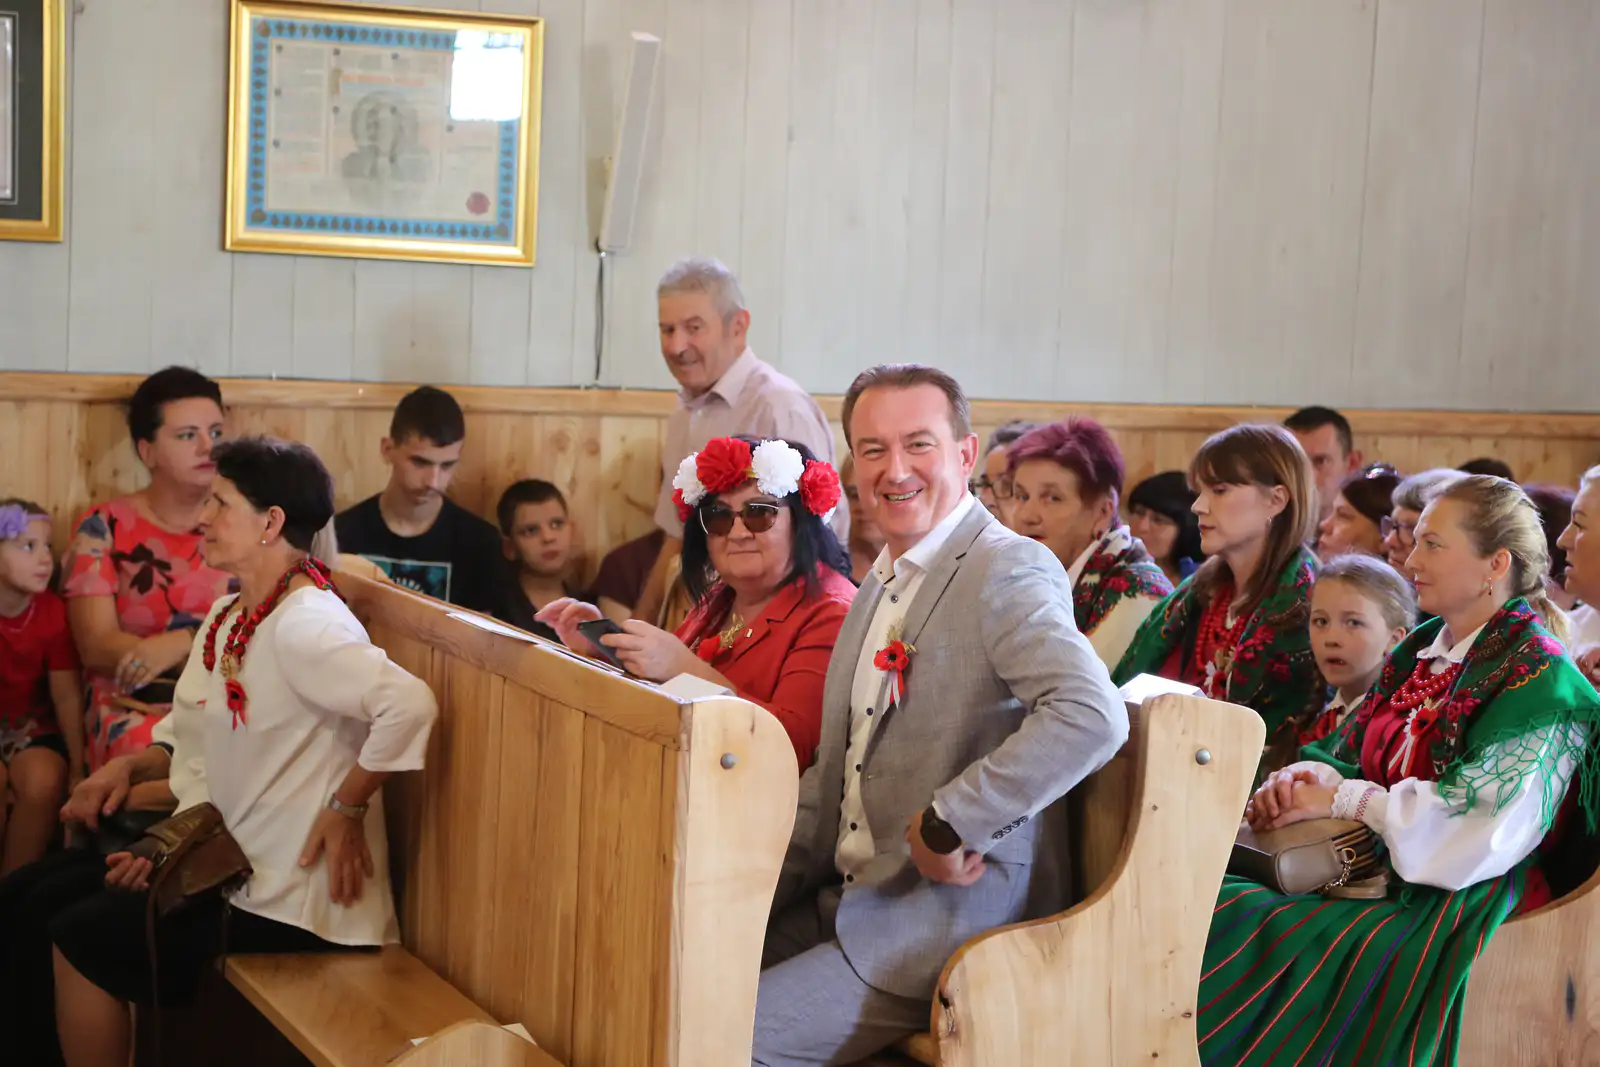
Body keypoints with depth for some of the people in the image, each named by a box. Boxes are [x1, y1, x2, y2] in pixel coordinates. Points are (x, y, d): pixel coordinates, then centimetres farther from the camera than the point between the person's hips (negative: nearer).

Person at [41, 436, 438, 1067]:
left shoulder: (302, 625, -21)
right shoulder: (228, 616, 11)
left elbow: (410, 705, -34)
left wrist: (347, 807, -24)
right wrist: (131, 767, 1)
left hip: (287, 900, -10)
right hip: (229, 860, 10)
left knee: (81, 942, -8)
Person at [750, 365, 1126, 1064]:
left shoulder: (1009, 572, -14)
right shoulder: (881, 584, 16)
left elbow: (1092, 718, -32)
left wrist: (947, 826, -25)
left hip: (958, 911, -8)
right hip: (851, 899, 9)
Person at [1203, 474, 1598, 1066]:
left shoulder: (1537, 678, -9)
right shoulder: (1421, 649, 16)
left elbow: (1481, 818, -19)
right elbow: (1345, 755, 15)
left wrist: (1340, 799, -13)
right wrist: (1298, 779, -9)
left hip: (1453, 902, -8)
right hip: (1369, 863, 8)